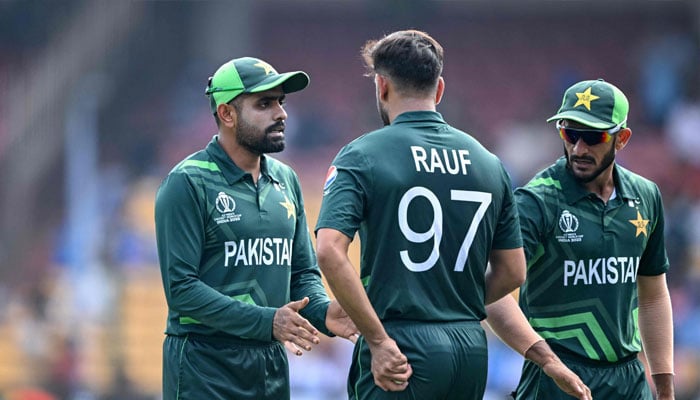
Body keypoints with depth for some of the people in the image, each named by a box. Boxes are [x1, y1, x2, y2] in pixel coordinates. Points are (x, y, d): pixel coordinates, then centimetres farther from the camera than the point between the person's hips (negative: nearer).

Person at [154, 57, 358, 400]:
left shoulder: (286, 181, 12)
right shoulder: (187, 184, -9)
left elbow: (303, 272, 17)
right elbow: (181, 288, -16)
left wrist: (323, 311, -6)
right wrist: (266, 321, -23)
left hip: (272, 366, 7)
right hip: (206, 368, -6)